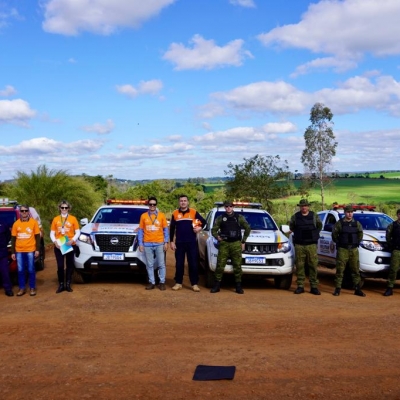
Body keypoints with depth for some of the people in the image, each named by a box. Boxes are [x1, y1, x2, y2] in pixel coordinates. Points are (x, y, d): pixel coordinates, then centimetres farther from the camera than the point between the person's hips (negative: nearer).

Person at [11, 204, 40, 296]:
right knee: (20, 270, 6)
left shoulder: (33, 222, 1)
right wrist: (12, 252, 6)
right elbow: (13, 238, 9)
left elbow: (37, 236, 2)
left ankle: (32, 288, 13)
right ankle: (22, 288, 15)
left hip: (30, 250, -2)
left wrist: (37, 249, -4)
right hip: (19, 251, 2)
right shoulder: (16, 223, 6)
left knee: (31, 270, 3)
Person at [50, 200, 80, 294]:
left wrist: (72, 240, -14)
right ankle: (61, 285, 10)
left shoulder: (73, 218, 2)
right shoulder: (55, 219, 7)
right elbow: (52, 233, 8)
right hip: (58, 246, 1)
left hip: (70, 245, 0)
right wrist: (55, 241, -10)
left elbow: (77, 232, 2)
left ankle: (68, 284, 13)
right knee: (60, 266, 1)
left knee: (70, 265, 5)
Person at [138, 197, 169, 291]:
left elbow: (165, 230, 6)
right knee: (149, 265, 4)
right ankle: (151, 282, 13)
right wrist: (140, 244, 2)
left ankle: (162, 282, 10)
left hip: (159, 243, -1)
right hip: (147, 244, 1)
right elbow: (141, 230, 7)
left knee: (161, 264, 1)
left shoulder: (161, 215, 5)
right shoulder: (143, 216, 6)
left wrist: (166, 242, -1)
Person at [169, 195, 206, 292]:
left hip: (191, 242, -1)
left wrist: (200, 227, -10)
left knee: (193, 264, 1)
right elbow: (172, 228, 8)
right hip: (179, 243, 1)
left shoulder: (194, 212, 1)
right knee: (179, 264, 5)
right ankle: (178, 283, 15)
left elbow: (203, 221, 10)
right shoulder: (175, 214, 4)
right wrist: (171, 241, 3)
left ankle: (194, 284, 7)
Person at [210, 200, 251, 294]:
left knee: (237, 265, 0)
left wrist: (243, 241, 7)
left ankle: (238, 286, 8)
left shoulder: (239, 217, 7)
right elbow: (213, 230, 9)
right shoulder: (220, 218, 8)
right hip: (224, 244, 0)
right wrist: (217, 237, -11)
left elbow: (248, 228, 12)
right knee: (220, 265, -4)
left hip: (236, 244, 0)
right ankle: (217, 285, 3)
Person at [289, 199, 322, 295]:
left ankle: (314, 286, 3)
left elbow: (319, 226, 19)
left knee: (313, 265, -3)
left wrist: (314, 235, 14)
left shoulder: (314, 216, 6)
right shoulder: (295, 217, 6)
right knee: (299, 266, 1)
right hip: (299, 245, 1)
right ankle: (300, 286, 8)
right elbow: (291, 227, 22)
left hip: (312, 245, 0)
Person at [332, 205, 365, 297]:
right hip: (342, 250, -3)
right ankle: (337, 289, 2)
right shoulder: (339, 223, -1)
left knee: (355, 270, 5)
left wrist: (357, 243, 11)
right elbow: (334, 235, 2)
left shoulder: (357, 224, 9)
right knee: (340, 269, -3)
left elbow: (360, 234, 18)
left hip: (354, 250, 3)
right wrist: (339, 243, 2)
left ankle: (357, 289, 12)